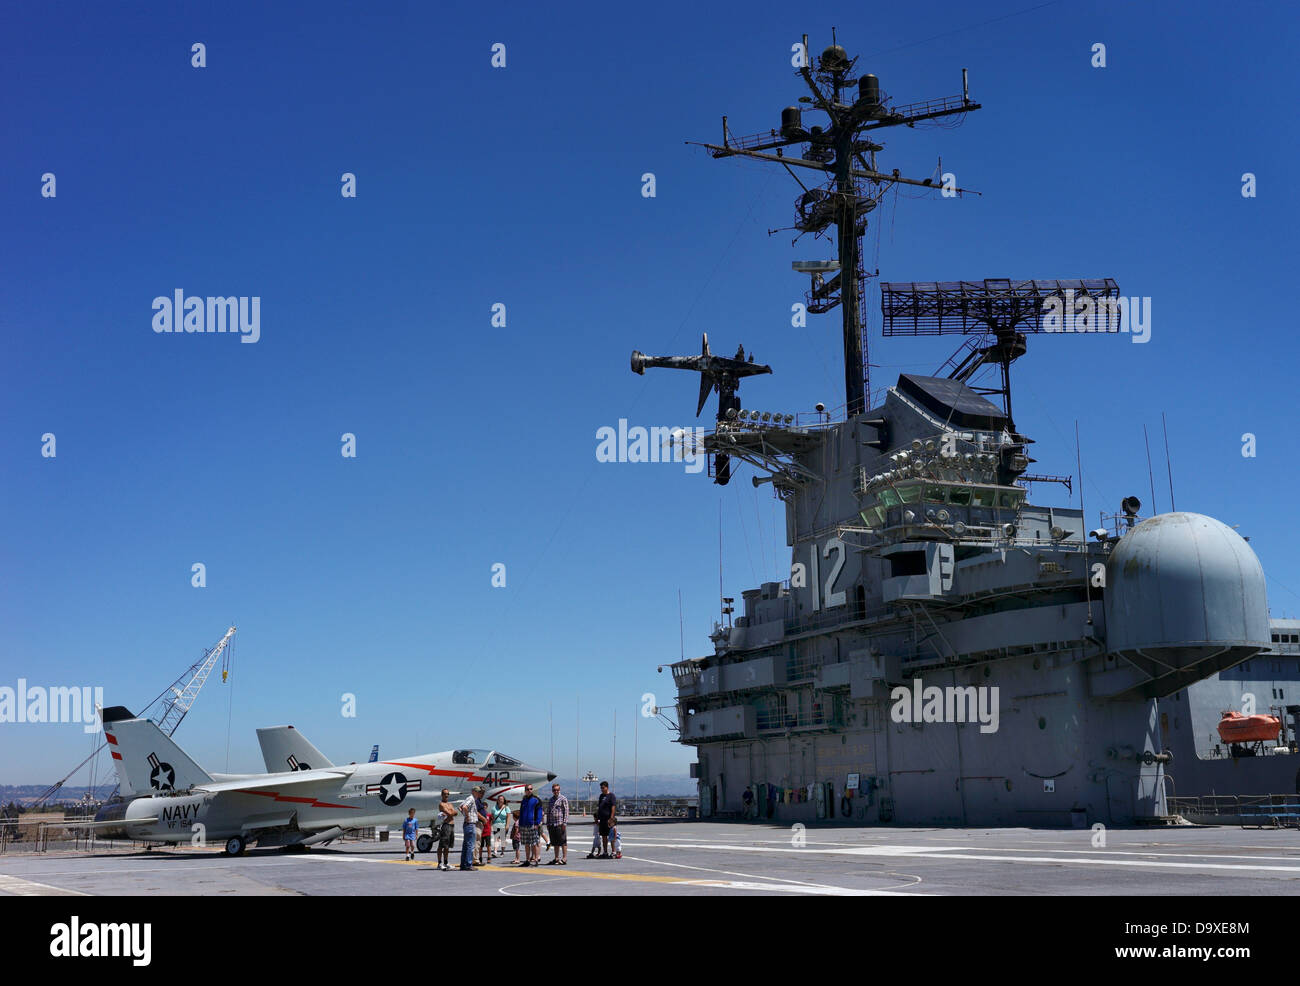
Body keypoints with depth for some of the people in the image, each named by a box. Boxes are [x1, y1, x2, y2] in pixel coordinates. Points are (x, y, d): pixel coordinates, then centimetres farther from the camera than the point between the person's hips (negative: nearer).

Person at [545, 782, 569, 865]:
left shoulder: (563, 799, -2)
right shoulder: (550, 800, 17)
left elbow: (566, 811, -7)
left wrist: (564, 823, -13)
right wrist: (547, 823, 15)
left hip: (560, 824, -6)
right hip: (552, 824, 6)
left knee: (562, 842, -4)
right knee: (554, 842, 11)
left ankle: (564, 858, -2)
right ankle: (556, 858, 17)